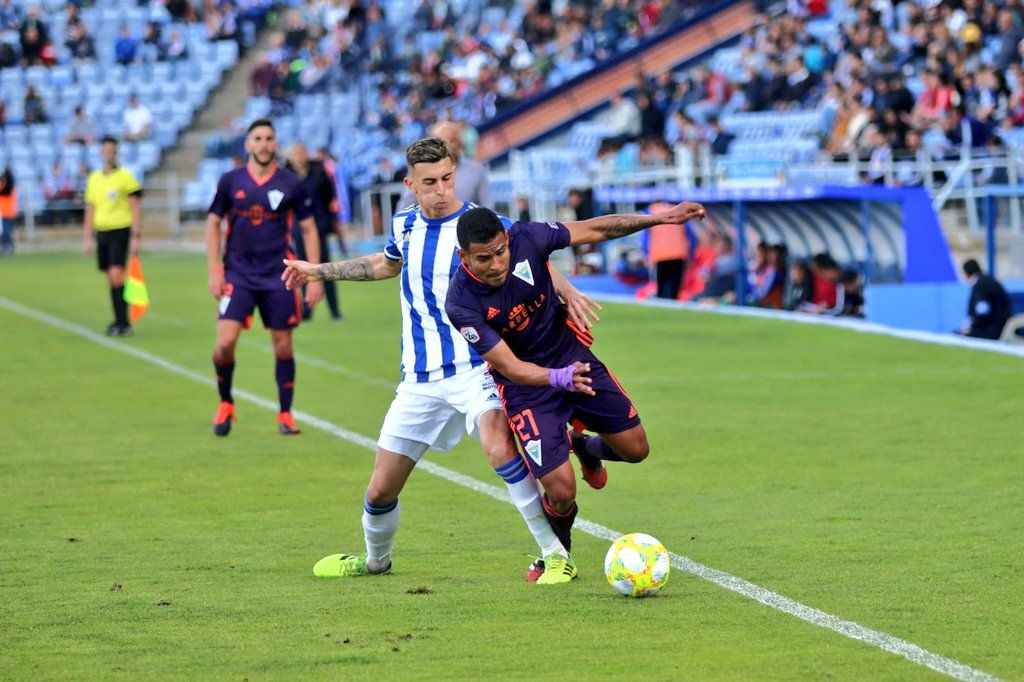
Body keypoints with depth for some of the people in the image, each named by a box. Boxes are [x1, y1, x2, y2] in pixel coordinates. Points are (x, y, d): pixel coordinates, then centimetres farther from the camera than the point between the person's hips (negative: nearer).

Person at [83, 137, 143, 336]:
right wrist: (88, 238, 14)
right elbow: (90, 209, 18)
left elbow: (136, 208, -5)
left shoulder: (125, 176, -4)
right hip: (102, 232, 5)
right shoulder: (94, 178, 12)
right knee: (110, 279, 7)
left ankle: (123, 323, -12)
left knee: (117, 275, -16)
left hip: (120, 231, -5)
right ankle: (119, 322, 15)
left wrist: (136, 236, -11)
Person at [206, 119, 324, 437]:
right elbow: (213, 224, 9)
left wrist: (315, 277, 0)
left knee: (283, 345, 3)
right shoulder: (230, 181, 2)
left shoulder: (291, 184, 1)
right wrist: (214, 272, 0)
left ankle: (285, 413, 17)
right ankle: (225, 404, 11)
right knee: (225, 342, -12)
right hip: (238, 274, 0)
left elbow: (309, 230, 6)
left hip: (278, 276, 0)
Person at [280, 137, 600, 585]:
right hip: (420, 379, 5)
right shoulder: (405, 226, 8)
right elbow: (386, 265, 30)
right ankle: (375, 559, 40)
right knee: (380, 490, 7)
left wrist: (568, 293, -29)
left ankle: (555, 555, -25)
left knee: (499, 448, -34)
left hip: (473, 368, -5)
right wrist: (317, 271, 35)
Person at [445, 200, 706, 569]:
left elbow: (595, 230, -7)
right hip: (525, 386, -4)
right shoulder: (462, 304, -29)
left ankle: (584, 447, 44)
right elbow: (509, 366, -28)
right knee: (561, 491, -12)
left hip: (574, 356, 4)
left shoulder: (527, 239, -21)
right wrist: (559, 378, -46)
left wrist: (660, 217, -11)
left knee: (635, 449, 8)